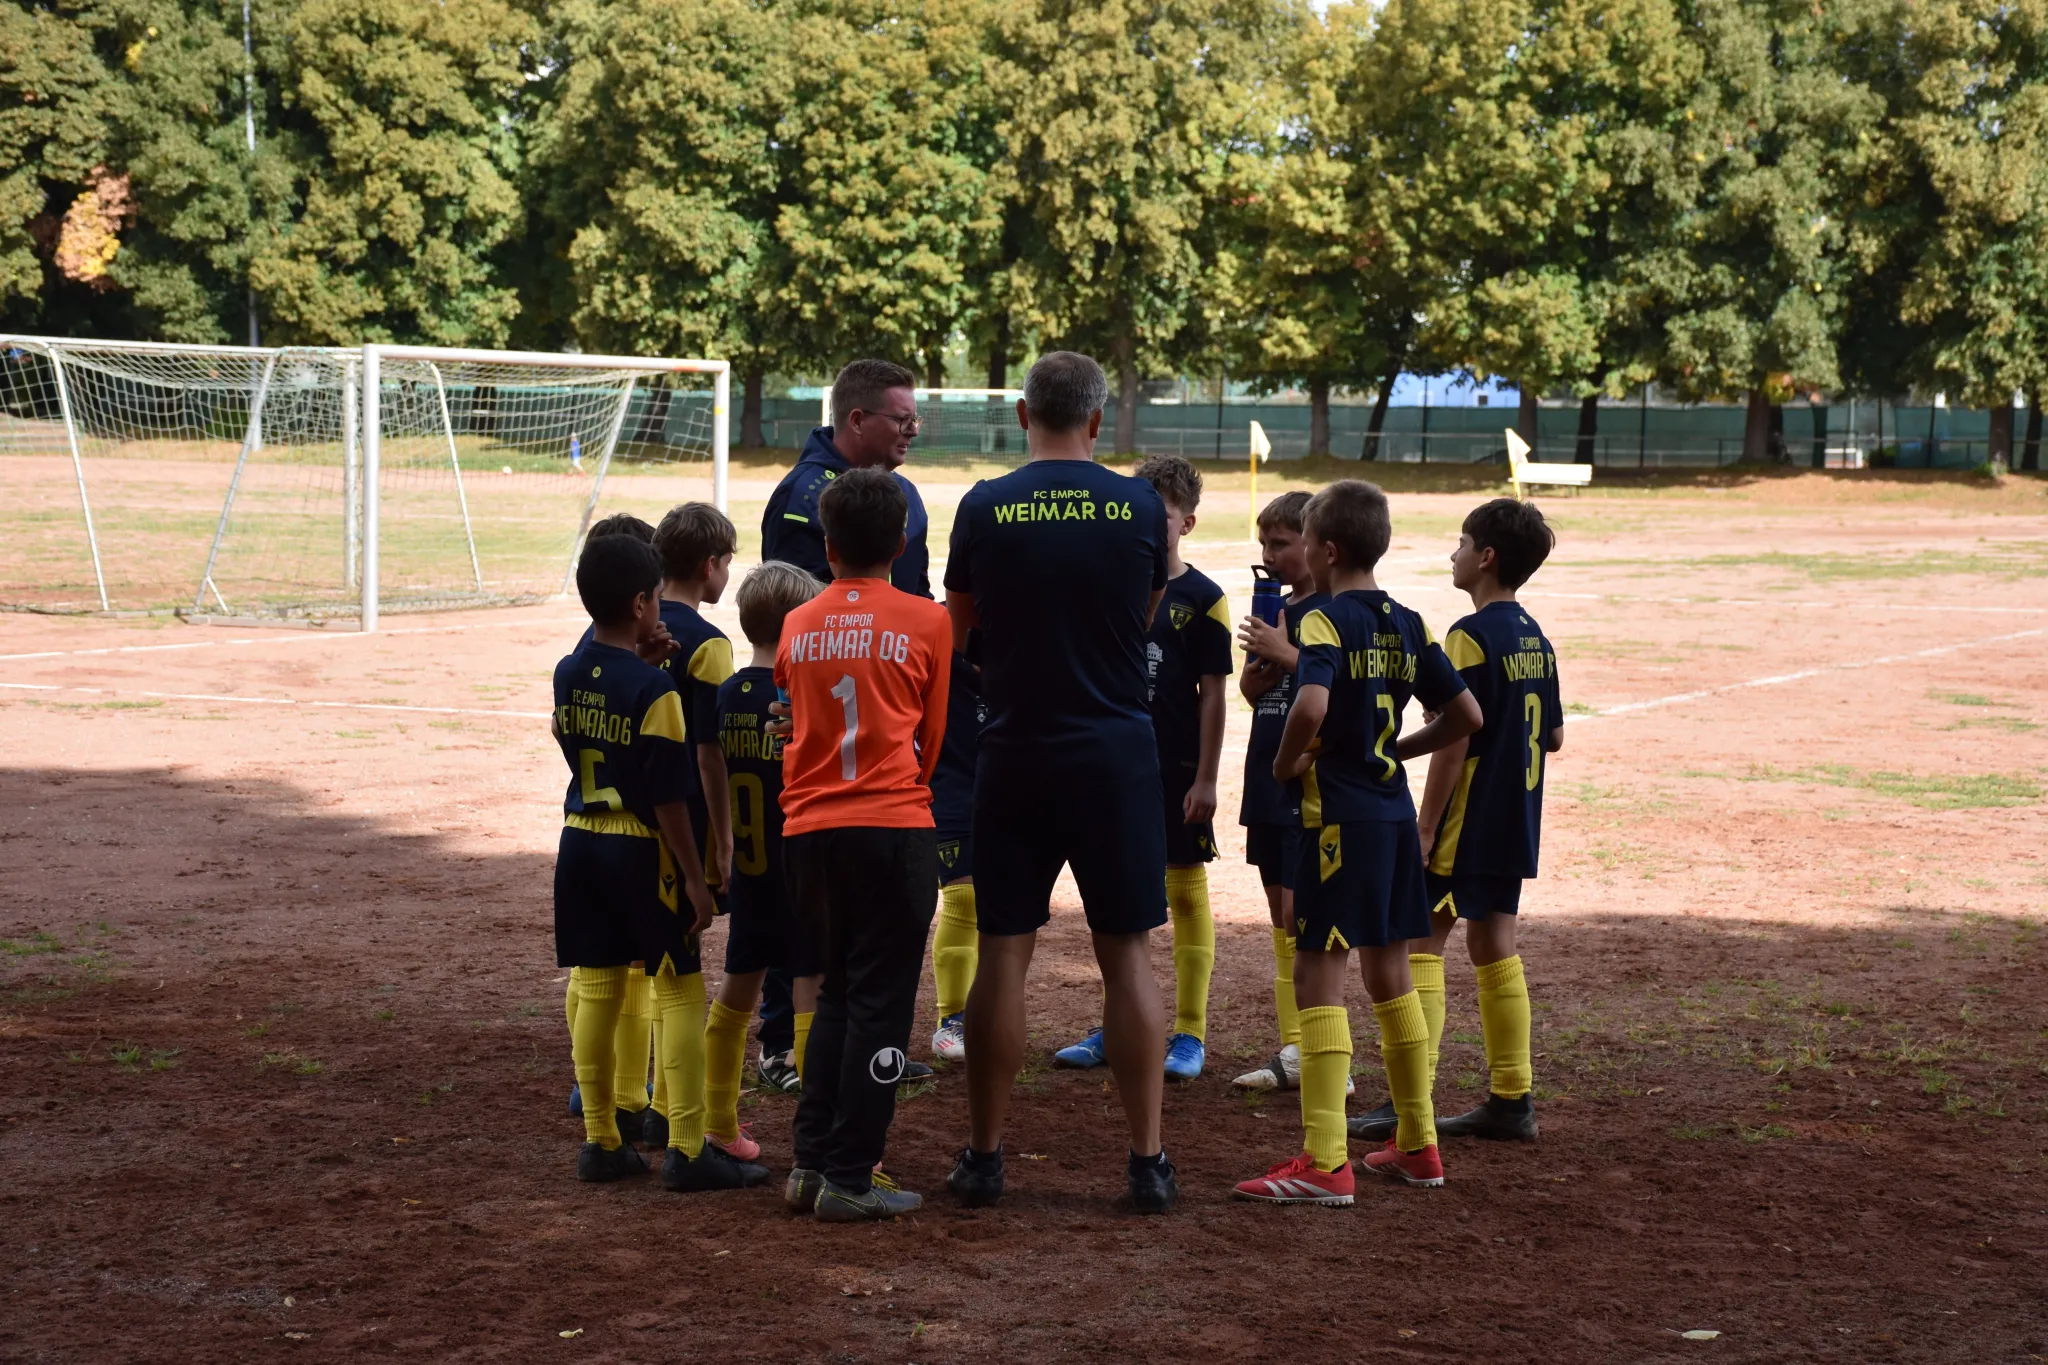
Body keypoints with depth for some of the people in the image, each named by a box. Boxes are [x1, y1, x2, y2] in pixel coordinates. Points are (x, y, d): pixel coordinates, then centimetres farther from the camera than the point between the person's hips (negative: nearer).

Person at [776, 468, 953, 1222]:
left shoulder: (797, 627, 7)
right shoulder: (927, 622, -1)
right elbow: (934, 738, 7)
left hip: (808, 828, 4)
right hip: (894, 828, -4)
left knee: (837, 993, 17)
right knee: (880, 1002, 2)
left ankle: (811, 1161, 14)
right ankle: (849, 1179, 1)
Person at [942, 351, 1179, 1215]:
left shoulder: (984, 509, -4)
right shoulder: (1139, 505, -3)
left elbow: (956, 631, 6)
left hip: (1016, 754, 0)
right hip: (1116, 754, 0)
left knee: (1003, 951, 7)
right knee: (1126, 954, 5)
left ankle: (983, 1156, 12)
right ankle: (1147, 1162, 6)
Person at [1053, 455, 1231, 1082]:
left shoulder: (1202, 598, -5)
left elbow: (1213, 695, -6)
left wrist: (1206, 778, -10)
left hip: (1177, 769, -5)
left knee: (1186, 891, 2)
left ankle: (1190, 1035, 8)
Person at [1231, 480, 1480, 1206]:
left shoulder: (1326, 622, -13)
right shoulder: (1408, 624, 9)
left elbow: (1312, 705, -30)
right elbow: (1466, 715, 10)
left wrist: (1286, 761, -13)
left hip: (1340, 816, -8)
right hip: (1396, 813, 8)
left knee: (1318, 976, -6)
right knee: (1389, 974, 18)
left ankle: (1325, 1162, -10)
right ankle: (1418, 1143, 25)